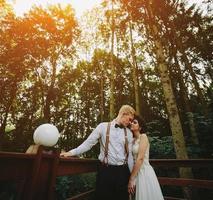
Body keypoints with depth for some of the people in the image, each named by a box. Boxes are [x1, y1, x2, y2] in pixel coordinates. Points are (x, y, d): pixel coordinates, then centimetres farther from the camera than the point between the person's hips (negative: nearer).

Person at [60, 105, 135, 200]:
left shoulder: (128, 133, 5)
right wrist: (72, 152, -9)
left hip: (122, 171, 3)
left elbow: (129, 155, 8)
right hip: (105, 170, -3)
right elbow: (88, 143, -2)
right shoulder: (103, 127, -5)